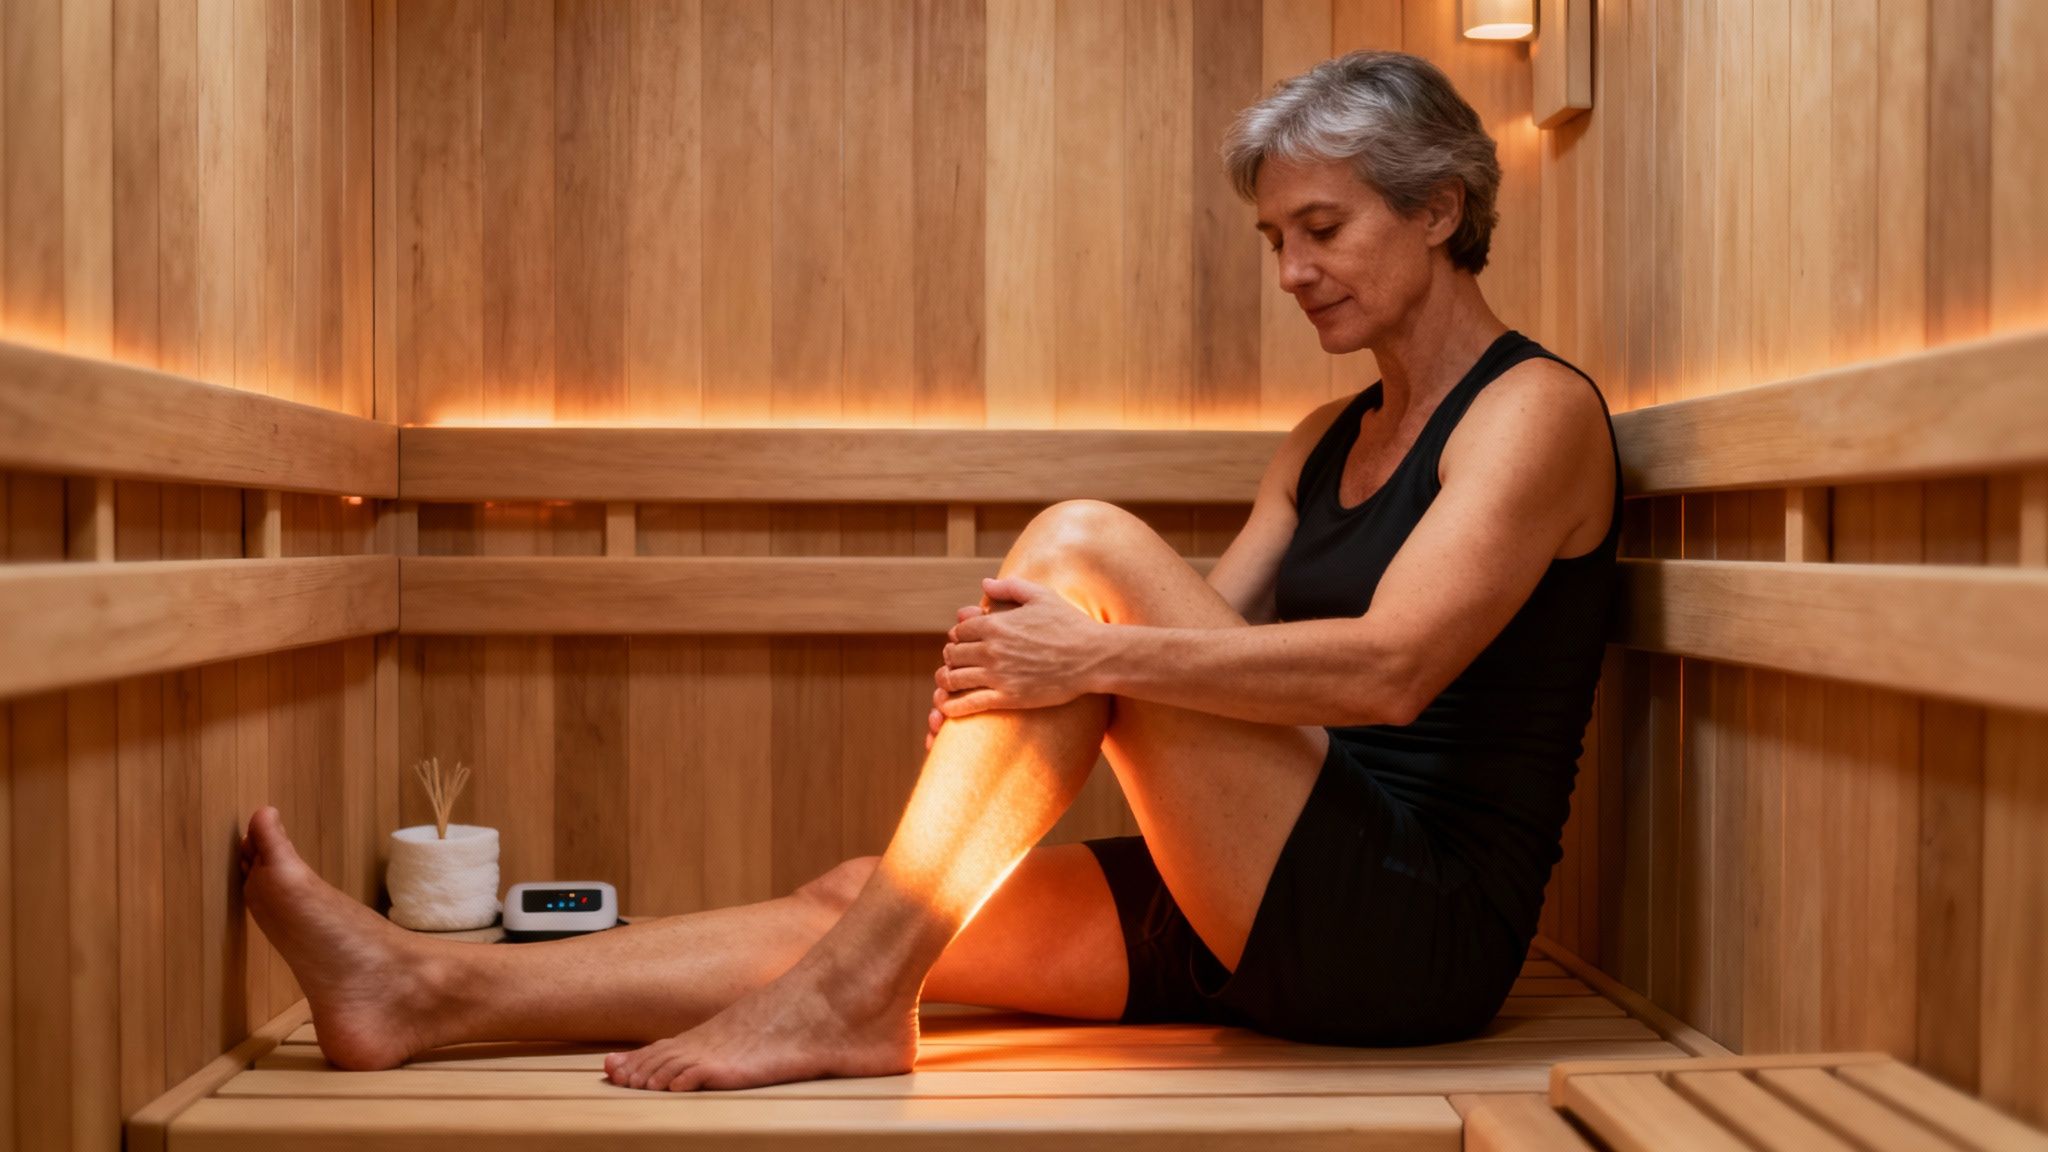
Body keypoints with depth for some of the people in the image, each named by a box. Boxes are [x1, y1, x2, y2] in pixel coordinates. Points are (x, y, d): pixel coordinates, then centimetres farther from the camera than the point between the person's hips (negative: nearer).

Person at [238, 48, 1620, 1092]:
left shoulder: (1536, 408, -4)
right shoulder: (1326, 442, 21)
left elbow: (1390, 667, -19)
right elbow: (1203, 641, 12)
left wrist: (1097, 652, -23)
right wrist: (1015, 672, -7)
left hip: (1421, 921, -7)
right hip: (1273, 915, 7)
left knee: (1083, 541, -22)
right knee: (852, 895, -9)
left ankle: (853, 997, -21)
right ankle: (435, 992, -10)